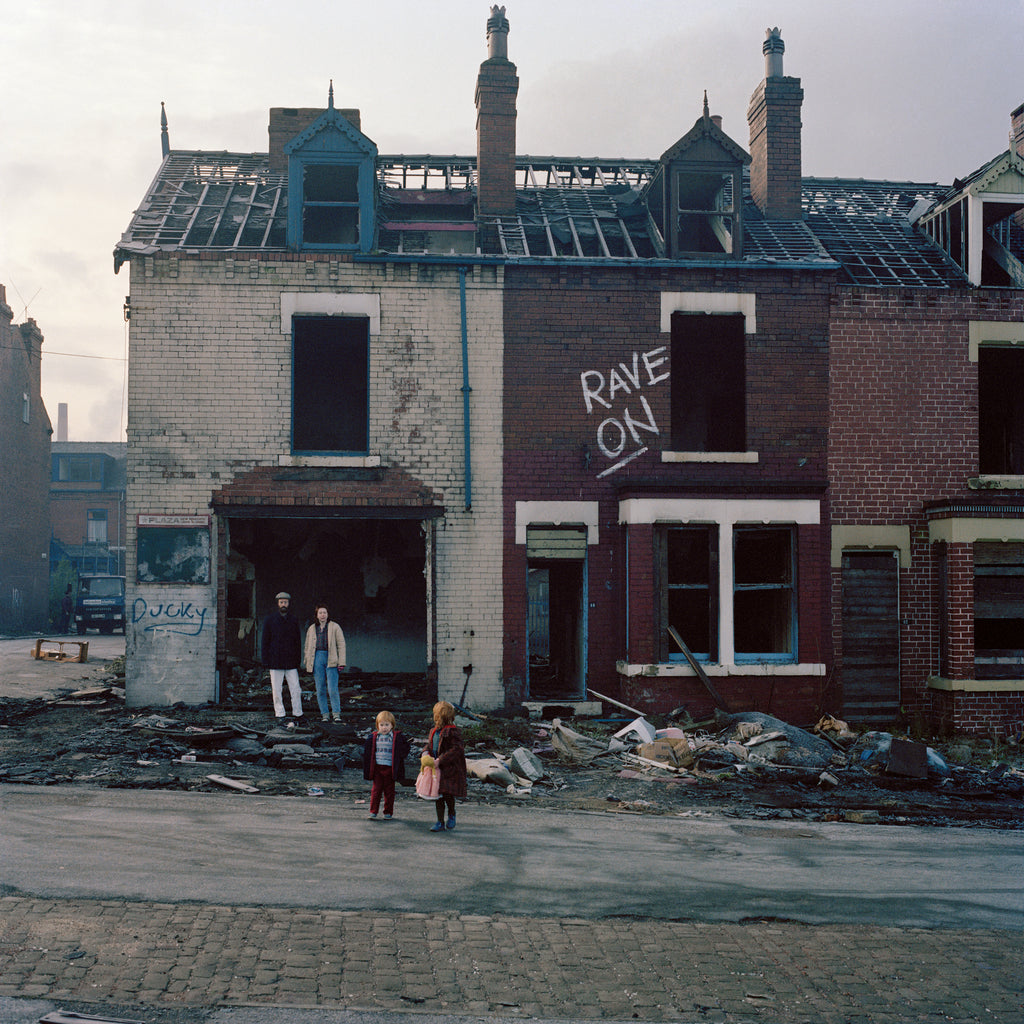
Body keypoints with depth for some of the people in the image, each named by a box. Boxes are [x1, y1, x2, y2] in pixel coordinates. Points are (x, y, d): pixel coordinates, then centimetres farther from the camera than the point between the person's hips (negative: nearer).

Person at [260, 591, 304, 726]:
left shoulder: (294, 620, 9)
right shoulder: (270, 620, 4)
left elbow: (298, 641, 12)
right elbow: (265, 640, 4)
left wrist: (298, 659, 4)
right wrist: (265, 660, -4)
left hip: (291, 662, 1)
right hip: (275, 662, -1)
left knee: (295, 690, -1)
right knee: (276, 690, 1)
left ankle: (297, 715, 8)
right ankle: (279, 716, 7)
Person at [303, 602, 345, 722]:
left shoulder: (335, 627, 3)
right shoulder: (312, 629, 14)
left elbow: (341, 645, 1)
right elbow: (307, 647, 20)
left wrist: (341, 663, -6)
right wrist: (307, 664, 14)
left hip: (331, 659, -3)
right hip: (317, 658, 3)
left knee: (332, 689, -10)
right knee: (320, 689, 3)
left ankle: (336, 713, -2)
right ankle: (324, 714, 10)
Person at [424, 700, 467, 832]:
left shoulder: (452, 731, -14)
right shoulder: (434, 730, 12)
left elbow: (456, 749, -20)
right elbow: (429, 743, 24)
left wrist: (441, 760, -23)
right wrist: (426, 751, 1)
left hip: (450, 768, -8)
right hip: (437, 767, 8)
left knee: (447, 793, -9)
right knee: (438, 795, 7)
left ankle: (452, 815, 19)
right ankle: (440, 823, 14)